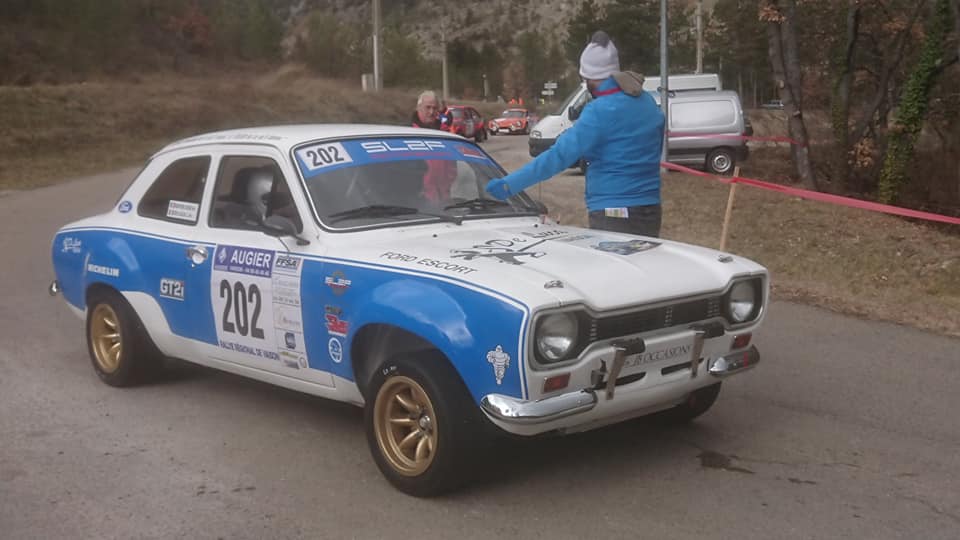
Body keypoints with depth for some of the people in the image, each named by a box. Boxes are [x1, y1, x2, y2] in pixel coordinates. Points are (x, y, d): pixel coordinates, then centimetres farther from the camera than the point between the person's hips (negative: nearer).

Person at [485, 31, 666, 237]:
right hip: (650, 212, 8)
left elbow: (560, 155, -21)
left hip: (613, 215, -8)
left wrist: (509, 184, -21)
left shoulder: (601, 111, -16)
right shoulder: (648, 102, 8)